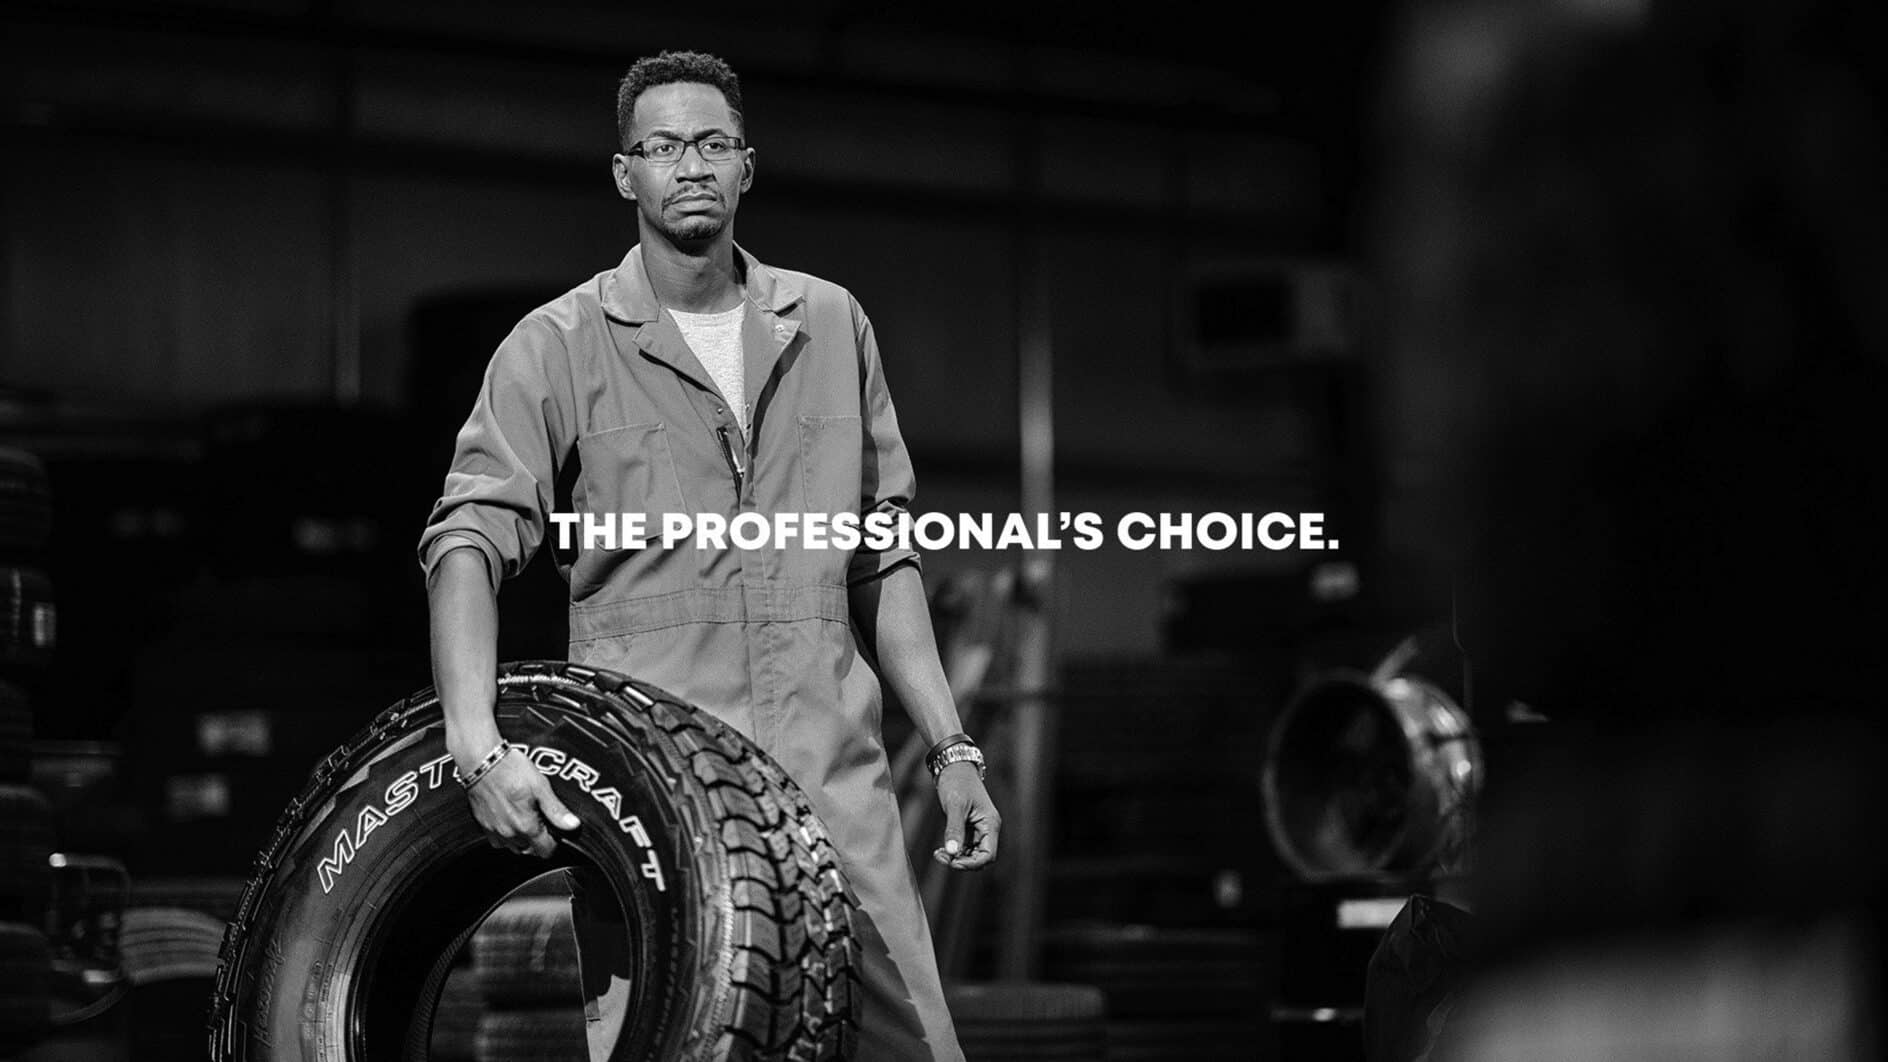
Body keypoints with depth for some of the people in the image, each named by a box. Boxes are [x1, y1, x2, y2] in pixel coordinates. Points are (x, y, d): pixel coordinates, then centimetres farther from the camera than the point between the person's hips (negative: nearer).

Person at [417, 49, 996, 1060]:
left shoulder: (832, 326, 13)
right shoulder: (559, 345, 0)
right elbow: (468, 538, -11)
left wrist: (953, 747, 12)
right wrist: (476, 740, -27)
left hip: (833, 781, 3)